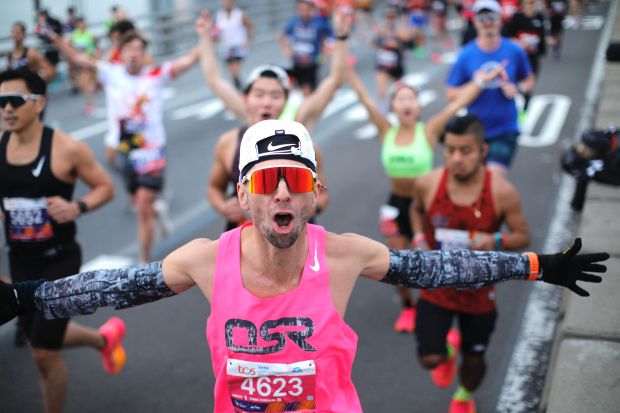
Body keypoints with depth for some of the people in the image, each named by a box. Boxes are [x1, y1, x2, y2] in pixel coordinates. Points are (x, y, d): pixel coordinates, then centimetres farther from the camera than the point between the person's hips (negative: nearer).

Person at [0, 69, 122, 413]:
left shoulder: (66, 149, -16)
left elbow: (105, 187, -6)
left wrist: (76, 208, -24)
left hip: (60, 260, -5)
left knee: (44, 355, -1)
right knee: (41, 338, 22)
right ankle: (105, 338, 50)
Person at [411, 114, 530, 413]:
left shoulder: (502, 192, -20)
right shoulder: (427, 184, -15)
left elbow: (523, 236, -9)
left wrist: (496, 241, -29)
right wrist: (420, 240, -9)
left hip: (479, 292, 0)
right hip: (436, 288, 1)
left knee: (474, 360, 16)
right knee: (430, 359, -5)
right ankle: (448, 347, 35)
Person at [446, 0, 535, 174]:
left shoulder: (515, 51, -4)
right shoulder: (466, 55, -7)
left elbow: (529, 80, 11)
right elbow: (451, 94, -4)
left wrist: (517, 88, -11)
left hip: (505, 129, -1)